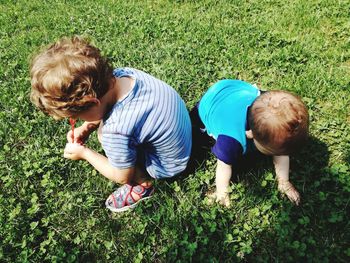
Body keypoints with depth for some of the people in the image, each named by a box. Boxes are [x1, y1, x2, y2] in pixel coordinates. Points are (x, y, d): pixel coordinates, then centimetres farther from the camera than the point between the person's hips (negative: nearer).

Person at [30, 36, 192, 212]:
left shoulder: (116, 132, -38)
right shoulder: (124, 73, -19)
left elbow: (122, 177, -17)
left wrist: (84, 153, -7)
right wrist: (86, 127, -6)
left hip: (168, 165, -7)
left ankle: (143, 184, 7)